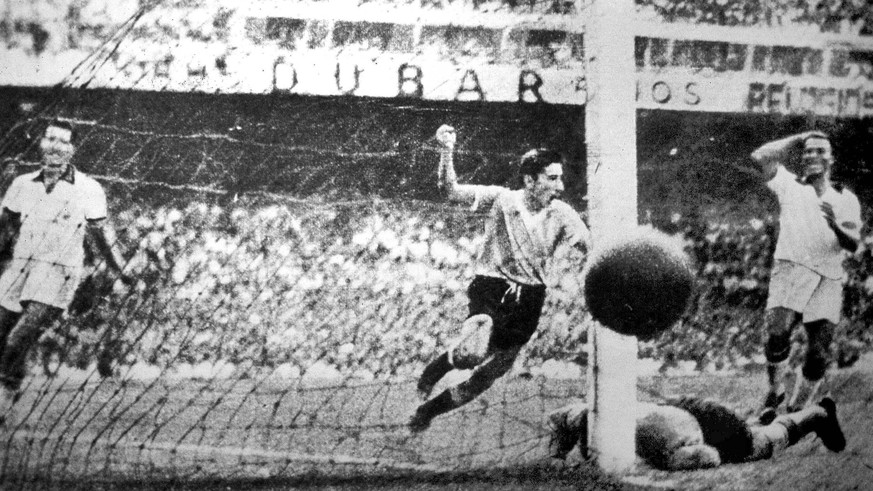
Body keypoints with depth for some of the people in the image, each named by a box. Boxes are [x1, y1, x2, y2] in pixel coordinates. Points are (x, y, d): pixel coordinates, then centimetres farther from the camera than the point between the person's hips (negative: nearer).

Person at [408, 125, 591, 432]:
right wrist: (447, 151, -28)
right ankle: (435, 369, 5)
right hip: (492, 286, -3)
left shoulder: (562, 215, -3)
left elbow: (594, 251, -5)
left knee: (489, 375, 8)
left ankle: (428, 410, 32)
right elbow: (452, 191, -14)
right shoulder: (501, 199, -8)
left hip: (529, 298, 4)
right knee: (473, 354, -31)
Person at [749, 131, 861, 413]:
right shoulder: (789, 185, 16)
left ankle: (796, 408, 11)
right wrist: (799, 139, 13)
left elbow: (853, 244, 5)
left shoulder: (846, 199, 18)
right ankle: (775, 392, -4)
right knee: (777, 333, -24)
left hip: (828, 281, 2)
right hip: (790, 270, -2)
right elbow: (761, 156, 1)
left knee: (819, 353, -4)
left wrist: (836, 226, -17)